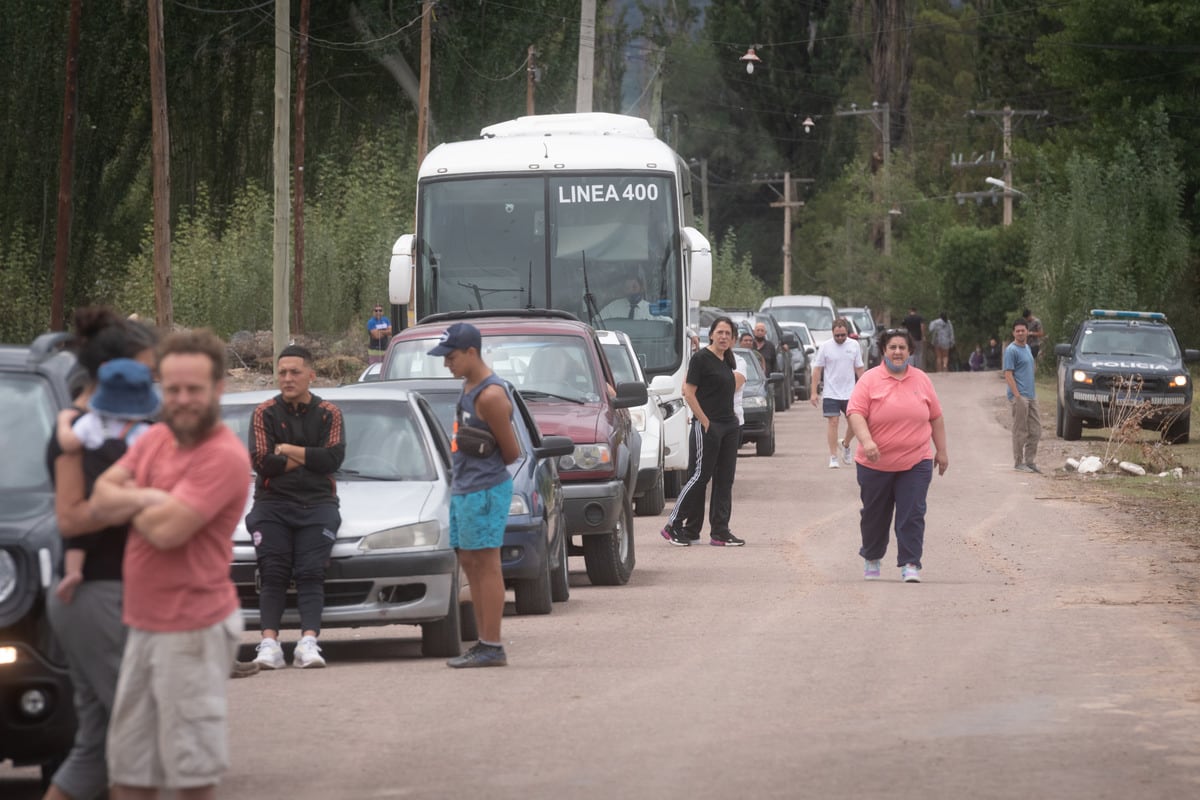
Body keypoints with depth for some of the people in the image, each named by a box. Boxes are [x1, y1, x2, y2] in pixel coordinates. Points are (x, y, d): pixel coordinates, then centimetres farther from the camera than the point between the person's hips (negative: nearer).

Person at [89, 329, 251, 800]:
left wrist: (130, 505, -3)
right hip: (143, 624, 8)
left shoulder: (224, 457, -16)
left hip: (193, 631, -8)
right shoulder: (155, 439, 11)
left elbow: (167, 530, -23)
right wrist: (147, 499, -17)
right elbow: (101, 499, 2)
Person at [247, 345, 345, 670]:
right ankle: (269, 643, -22)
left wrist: (287, 451, -5)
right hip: (272, 503, 0)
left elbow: (334, 459, -5)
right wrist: (308, 458, -4)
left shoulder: (328, 413, 10)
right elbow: (261, 461, -5)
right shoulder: (265, 413, 8)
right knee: (273, 573, -13)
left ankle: (308, 642, -26)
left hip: (317, 502, 0)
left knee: (311, 573, -15)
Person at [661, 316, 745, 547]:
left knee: (724, 479, 6)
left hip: (729, 425, 8)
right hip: (707, 426, -8)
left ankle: (720, 532, 9)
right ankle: (673, 526, 2)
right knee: (701, 476, -6)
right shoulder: (701, 358, -10)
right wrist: (705, 422, -14)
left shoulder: (727, 361, 14)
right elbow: (689, 393, -13)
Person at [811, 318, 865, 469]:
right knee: (832, 422, -6)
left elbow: (859, 369, 11)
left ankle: (845, 445, 31)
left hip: (850, 392, 2)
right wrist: (814, 392, -4)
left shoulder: (854, 346, 4)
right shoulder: (826, 347, -3)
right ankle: (833, 457, -1)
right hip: (830, 393, -2)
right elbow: (817, 369, 0)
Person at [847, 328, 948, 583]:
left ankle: (910, 565, -7)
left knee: (912, 516, -9)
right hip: (876, 464, -1)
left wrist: (941, 450, 12)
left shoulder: (921, 380, 7)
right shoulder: (870, 380, -3)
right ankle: (871, 559, 33)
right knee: (875, 515, 12)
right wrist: (866, 441, -27)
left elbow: (936, 417, 13)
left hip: (915, 464, 1)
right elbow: (856, 413, -12)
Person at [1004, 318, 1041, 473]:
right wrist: (1017, 396, -20)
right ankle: (1018, 462, 3)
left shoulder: (1028, 348, 16)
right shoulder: (1011, 350, -10)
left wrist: (1033, 393, 17)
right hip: (1019, 396, -8)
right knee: (1020, 431, -4)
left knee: (1035, 431, 9)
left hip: (1031, 396, 8)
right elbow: (1008, 375, -15)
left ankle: (1030, 461, 16)